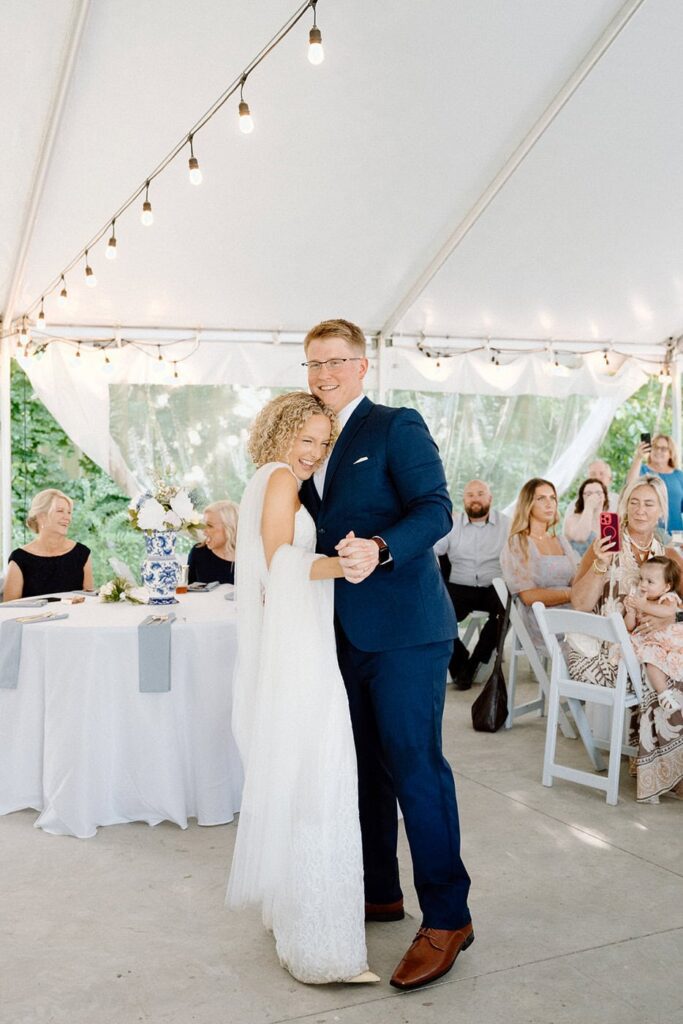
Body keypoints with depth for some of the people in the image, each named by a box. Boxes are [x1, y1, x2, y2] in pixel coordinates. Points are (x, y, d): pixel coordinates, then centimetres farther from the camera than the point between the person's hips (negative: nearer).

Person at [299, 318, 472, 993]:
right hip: (344, 633, 8)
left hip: (403, 629, -7)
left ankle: (447, 917, 8)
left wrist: (380, 548, -32)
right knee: (364, 766, 15)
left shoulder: (397, 427, -5)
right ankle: (379, 891, 31)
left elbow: (435, 509, -16)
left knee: (415, 767, -4)